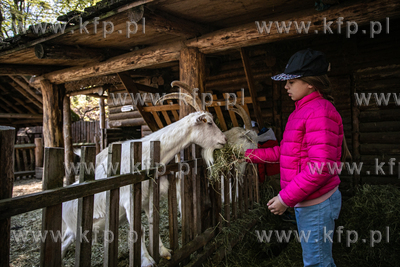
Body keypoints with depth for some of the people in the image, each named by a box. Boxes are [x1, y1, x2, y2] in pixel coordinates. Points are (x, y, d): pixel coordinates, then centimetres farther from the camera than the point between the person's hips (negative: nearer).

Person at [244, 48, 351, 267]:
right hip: (304, 201, 9)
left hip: (316, 203, -9)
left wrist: (286, 198, -22)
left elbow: (320, 166, -26)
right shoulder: (301, 111, 11)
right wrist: (250, 155, 10)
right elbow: (286, 151, 14)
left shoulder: (320, 111, -20)